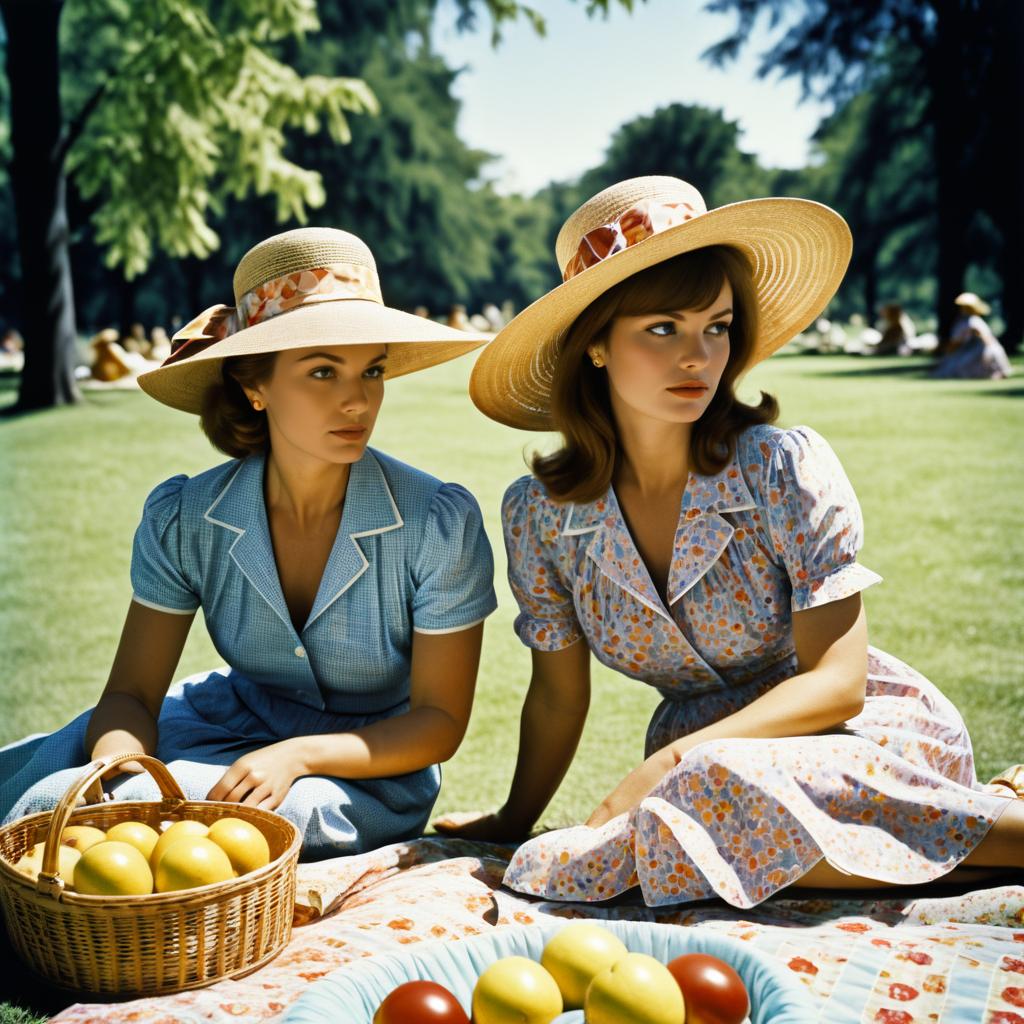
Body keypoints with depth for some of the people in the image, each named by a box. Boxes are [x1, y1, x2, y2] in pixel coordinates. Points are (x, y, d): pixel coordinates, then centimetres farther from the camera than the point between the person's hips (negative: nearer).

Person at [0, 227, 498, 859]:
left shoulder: (439, 523, -20)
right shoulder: (183, 519, -12)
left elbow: (440, 721, -13)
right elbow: (132, 693, -7)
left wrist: (297, 755, -29)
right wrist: (114, 769, -32)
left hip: (368, 771, -4)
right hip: (226, 720, 4)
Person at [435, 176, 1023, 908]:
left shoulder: (787, 470, -14)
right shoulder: (539, 514, -5)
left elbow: (835, 683, -16)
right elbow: (558, 696, 7)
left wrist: (671, 765, -26)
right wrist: (512, 824, 8)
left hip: (869, 735, -4)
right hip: (704, 758, 4)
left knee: (729, 791, -36)